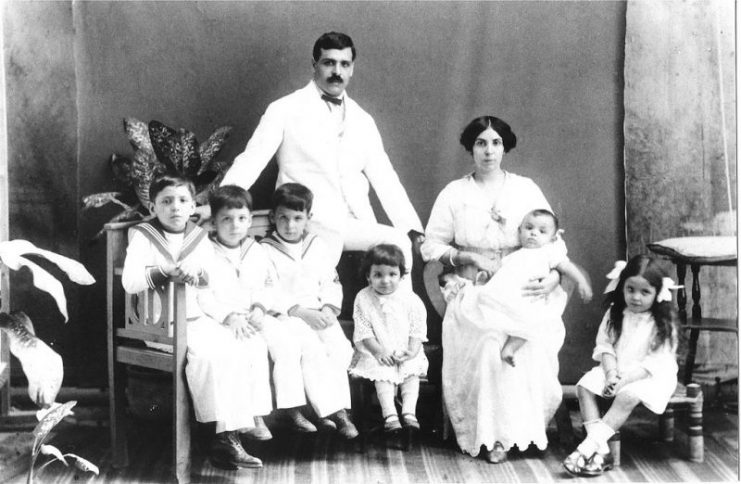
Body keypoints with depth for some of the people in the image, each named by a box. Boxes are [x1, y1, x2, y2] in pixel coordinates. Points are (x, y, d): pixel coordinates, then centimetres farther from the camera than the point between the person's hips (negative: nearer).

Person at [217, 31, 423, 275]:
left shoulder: (362, 121, 16)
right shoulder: (285, 111, 4)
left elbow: (385, 179, 15)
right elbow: (250, 162, -3)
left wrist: (412, 229, 4)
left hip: (356, 225, 4)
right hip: (309, 226, -3)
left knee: (399, 242, -22)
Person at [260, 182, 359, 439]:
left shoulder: (317, 245, 15)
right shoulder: (265, 250, -1)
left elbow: (331, 282, 13)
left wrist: (328, 309, -7)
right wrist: (302, 312, -18)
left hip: (320, 314, 4)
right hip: (286, 317, -4)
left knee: (340, 348, -22)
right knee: (312, 350, -29)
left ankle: (338, 408, -19)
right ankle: (330, 410, -25)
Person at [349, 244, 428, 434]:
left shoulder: (410, 300, -2)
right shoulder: (363, 299, -2)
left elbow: (417, 330, 0)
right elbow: (364, 332, -4)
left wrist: (412, 351, -15)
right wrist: (379, 351, -15)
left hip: (405, 352, 1)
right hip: (377, 352, -1)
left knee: (412, 371, -22)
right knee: (383, 374, -25)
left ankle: (409, 412, -27)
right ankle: (389, 415, -32)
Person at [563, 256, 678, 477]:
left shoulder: (662, 323, -11)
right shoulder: (615, 314, 3)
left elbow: (656, 362, -15)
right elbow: (605, 347, 2)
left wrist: (624, 380, -23)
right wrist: (611, 373, -17)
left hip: (650, 375, -5)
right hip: (616, 371, 5)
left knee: (628, 396, -35)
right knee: (585, 386, -19)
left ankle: (589, 446, -34)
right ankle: (601, 450, -27)